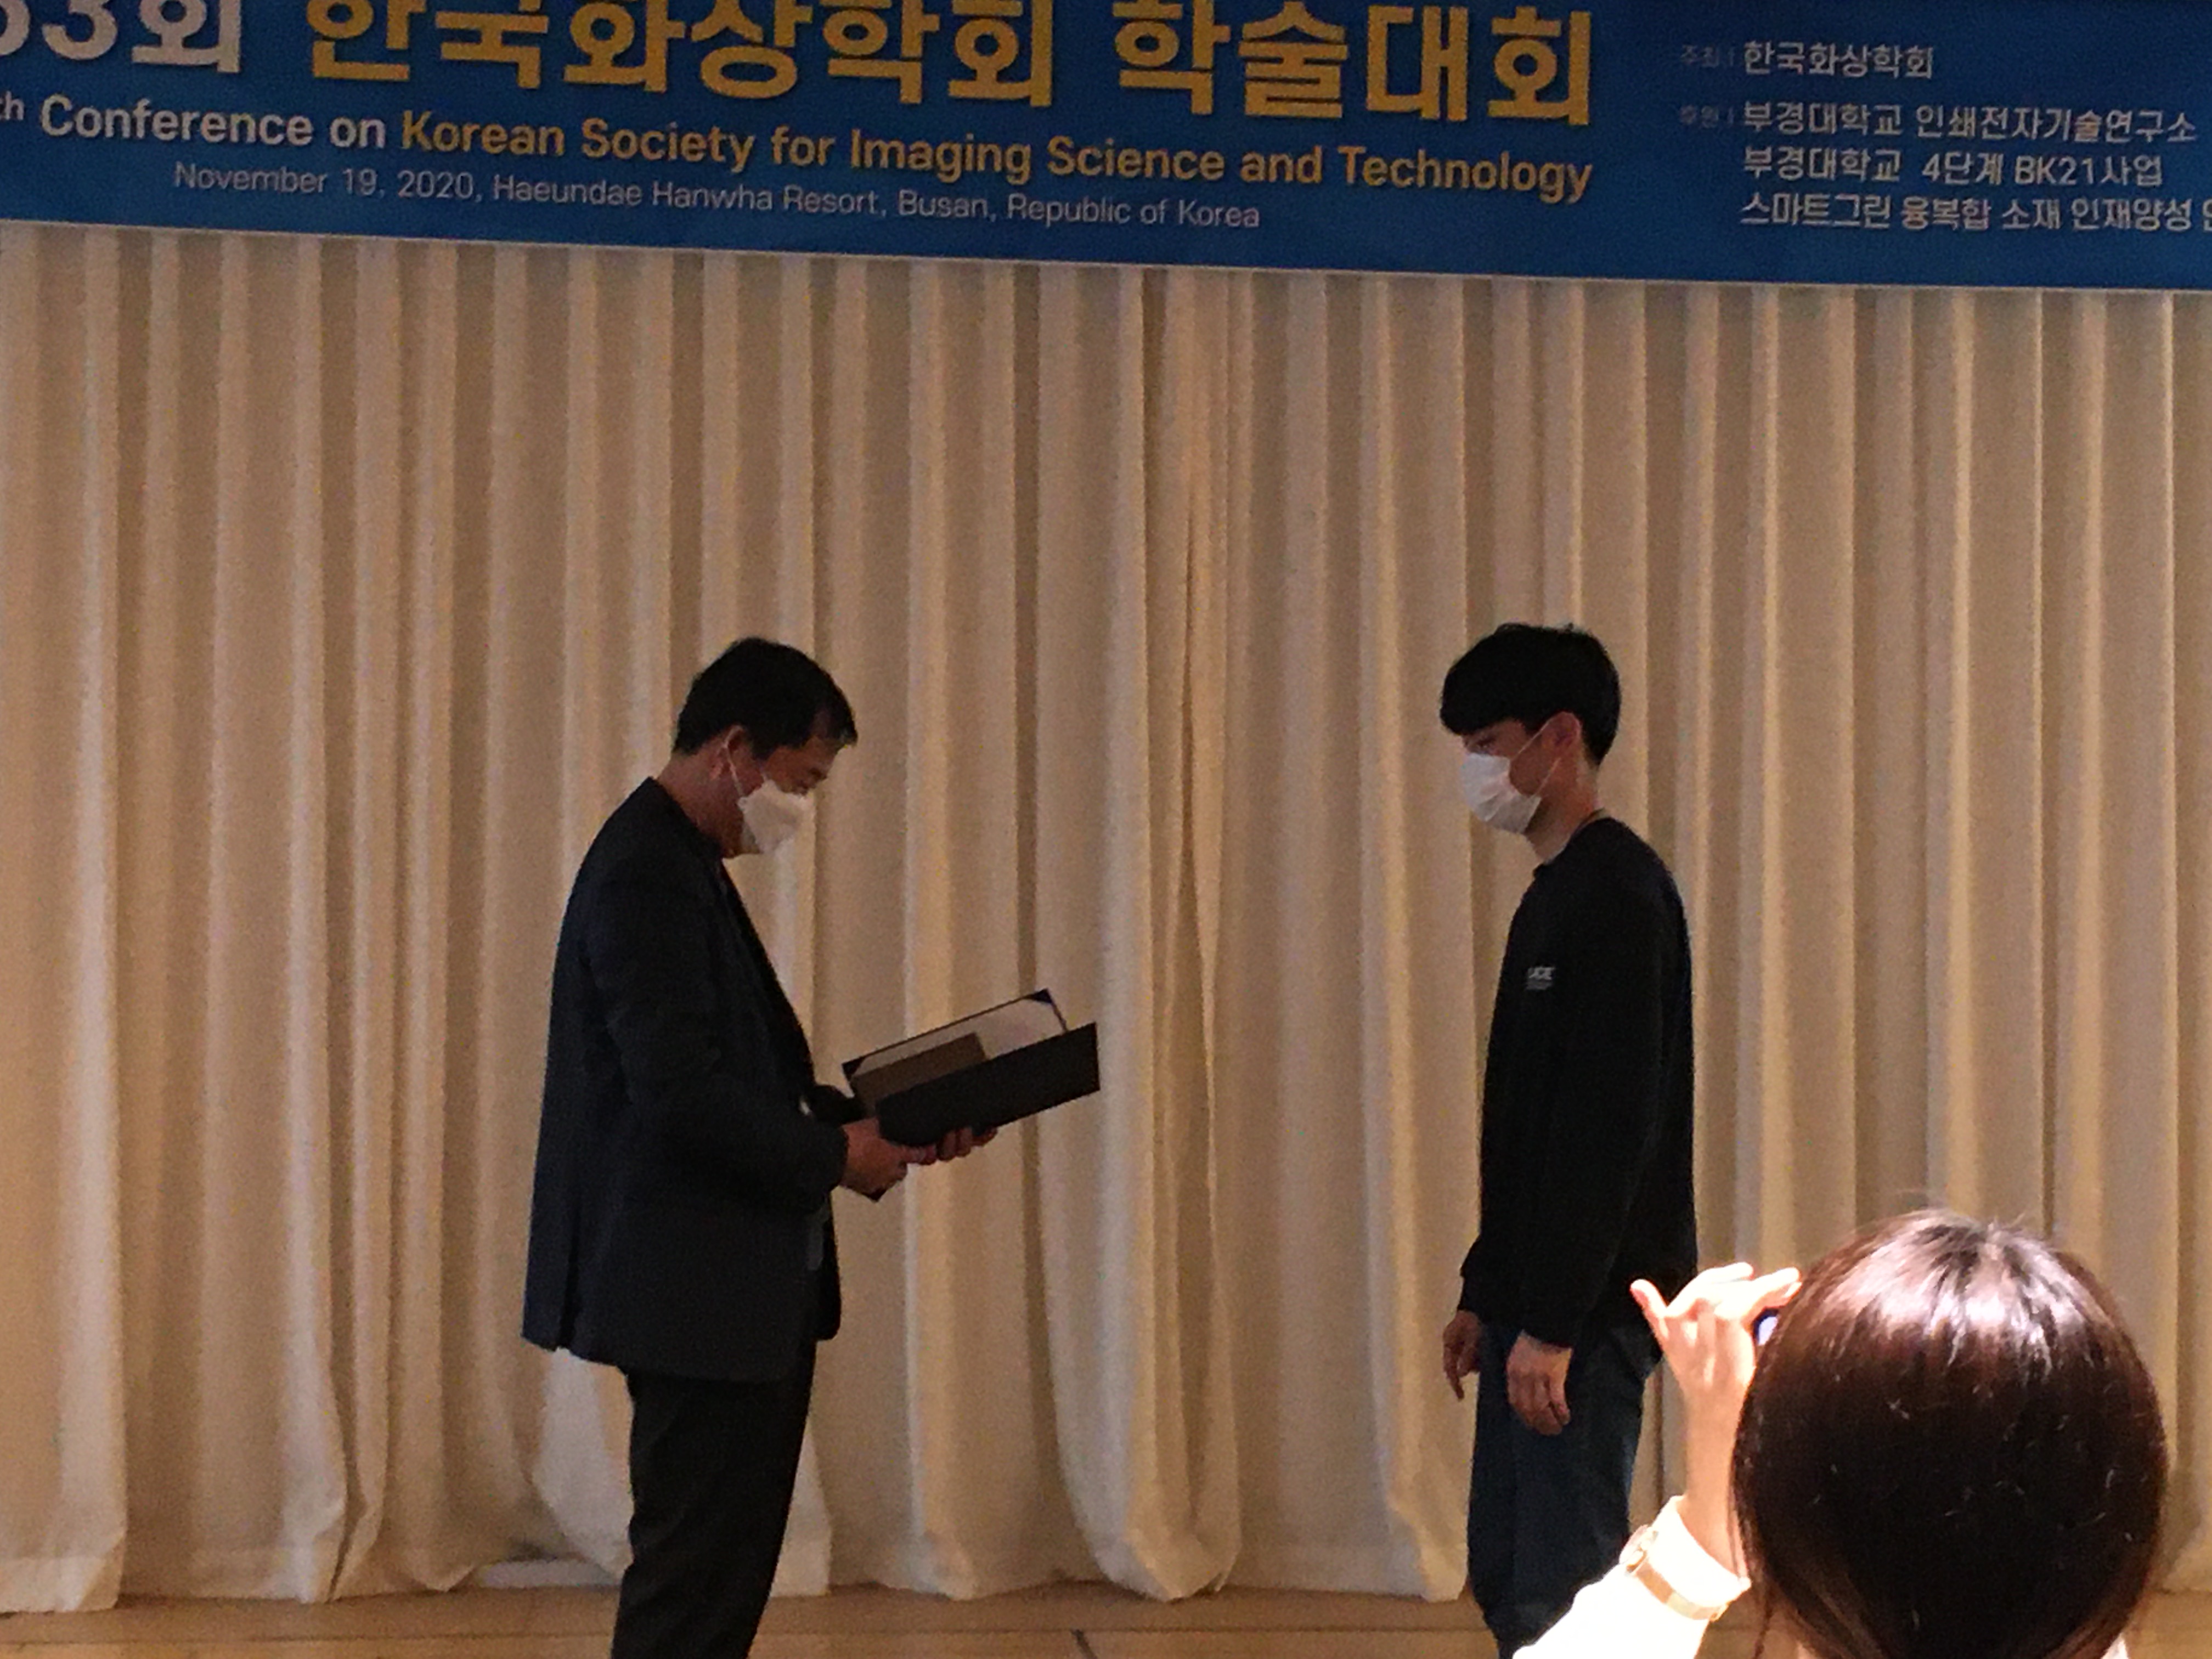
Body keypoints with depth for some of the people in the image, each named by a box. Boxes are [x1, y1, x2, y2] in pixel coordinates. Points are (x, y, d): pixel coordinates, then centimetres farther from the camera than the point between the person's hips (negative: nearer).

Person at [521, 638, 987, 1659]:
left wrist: (871, 1122, 7)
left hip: (731, 1287, 11)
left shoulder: (677, 864, 15)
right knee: (695, 1575, -3)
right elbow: (681, 1095, -25)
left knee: (722, 1569, 16)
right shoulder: (647, 875, -18)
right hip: (697, 1290, -11)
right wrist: (834, 1159, -14)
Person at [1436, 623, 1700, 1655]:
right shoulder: (1555, 895, 15)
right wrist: (1485, 1295, 18)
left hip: (1591, 1305, -10)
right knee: (1505, 1576, 13)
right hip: (1539, 1300, 10)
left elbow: (1612, 1126, -21)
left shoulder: (1617, 892, -15)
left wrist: (1553, 1322, -22)